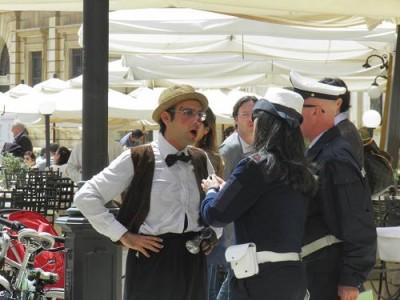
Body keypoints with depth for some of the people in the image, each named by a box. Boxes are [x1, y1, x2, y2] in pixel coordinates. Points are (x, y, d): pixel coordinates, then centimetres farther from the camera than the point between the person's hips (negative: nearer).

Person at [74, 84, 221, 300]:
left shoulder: (201, 160, 10)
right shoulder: (137, 160, -7)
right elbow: (86, 197, -8)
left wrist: (214, 233, 12)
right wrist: (122, 235, -9)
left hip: (194, 260, 5)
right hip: (152, 259, -5)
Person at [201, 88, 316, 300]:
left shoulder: (256, 165, -11)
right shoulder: (299, 171, 10)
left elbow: (215, 215, -6)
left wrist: (212, 190, 15)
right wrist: (226, 189, 25)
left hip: (261, 278, -7)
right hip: (292, 275, 8)